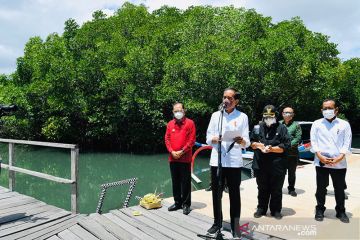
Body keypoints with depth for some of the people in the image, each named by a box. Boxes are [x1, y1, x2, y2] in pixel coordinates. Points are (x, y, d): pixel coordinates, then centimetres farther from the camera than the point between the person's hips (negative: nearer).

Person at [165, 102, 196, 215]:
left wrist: (182, 151, -13)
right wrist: (172, 152, -7)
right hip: (172, 158, 4)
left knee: (185, 182, 2)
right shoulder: (170, 124, 10)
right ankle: (177, 202, 25)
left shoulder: (190, 123, -3)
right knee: (175, 182, 12)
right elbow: (167, 139, 7)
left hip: (185, 158, -4)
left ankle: (186, 204, 13)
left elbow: (192, 140, -8)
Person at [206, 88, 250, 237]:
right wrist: (213, 139, -16)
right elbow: (208, 138, 7)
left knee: (234, 194, 5)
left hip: (234, 161, -2)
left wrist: (241, 141, -24)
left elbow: (247, 142, -1)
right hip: (216, 160, 2)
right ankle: (217, 223, 24)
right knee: (216, 194, 8)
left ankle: (235, 225, 17)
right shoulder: (215, 115, 9)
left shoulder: (242, 117, 3)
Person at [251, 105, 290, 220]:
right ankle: (261, 209, 28)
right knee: (262, 189, 15)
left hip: (277, 166, -2)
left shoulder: (281, 128, 1)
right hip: (260, 164, 2)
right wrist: (257, 145, -12)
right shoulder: (258, 127, 9)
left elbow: (286, 146, -6)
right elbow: (251, 142, 9)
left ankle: (276, 210, 25)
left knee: (276, 190, 9)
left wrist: (272, 149, -18)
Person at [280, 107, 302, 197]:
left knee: (292, 172, 11)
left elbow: (298, 138, -5)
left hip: (292, 153, 0)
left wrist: (289, 145, -16)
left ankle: (291, 189, 25)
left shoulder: (296, 125, 5)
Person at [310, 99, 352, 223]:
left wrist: (340, 157, -12)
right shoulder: (317, 124, 6)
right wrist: (320, 156, -12)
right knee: (321, 188, 9)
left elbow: (347, 143, 1)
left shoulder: (344, 124, 6)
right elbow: (313, 142, 0)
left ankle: (341, 211, 27)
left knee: (340, 189, 11)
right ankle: (320, 210, 23)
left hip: (339, 163, 0)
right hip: (321, 162, 0)